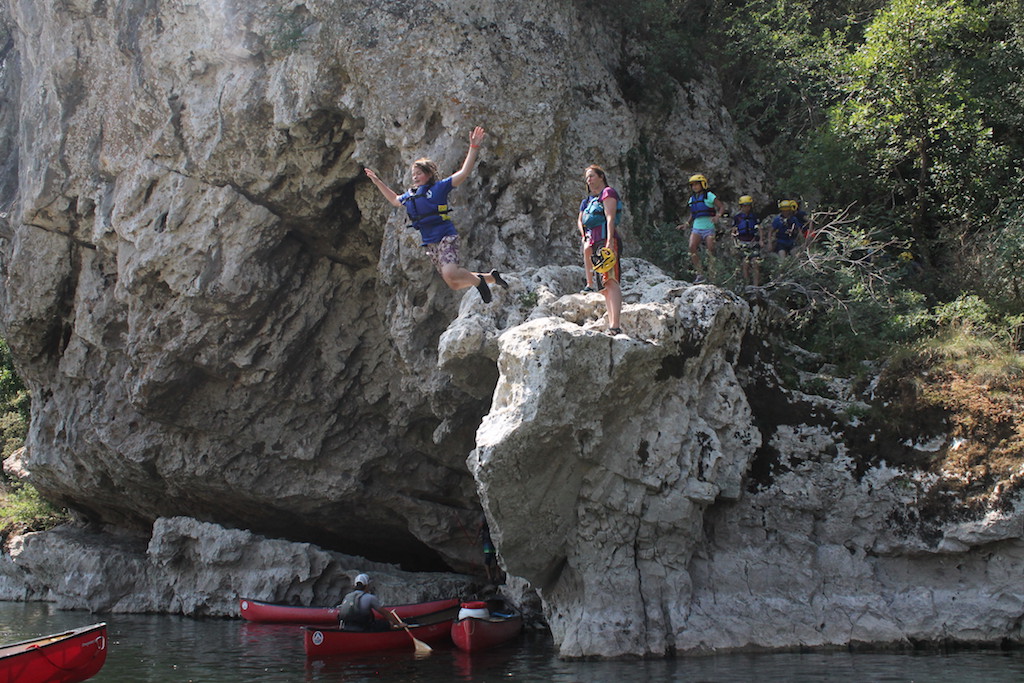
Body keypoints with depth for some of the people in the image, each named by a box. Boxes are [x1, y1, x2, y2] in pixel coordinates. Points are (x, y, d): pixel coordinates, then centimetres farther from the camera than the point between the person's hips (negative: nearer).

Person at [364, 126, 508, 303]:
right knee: (454, 284, 4)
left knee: (450, 274, -31)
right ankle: (491, 277, 23)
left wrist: (473, 147, -18)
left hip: (446, 238, -7)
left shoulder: (439, 187, -2)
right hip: (430, 244, 7)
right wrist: (377, 182, 37)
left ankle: (478, 280, -3)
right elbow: (395, 200, 38)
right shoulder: (410, 195, 16)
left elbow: (464, 172, -10)